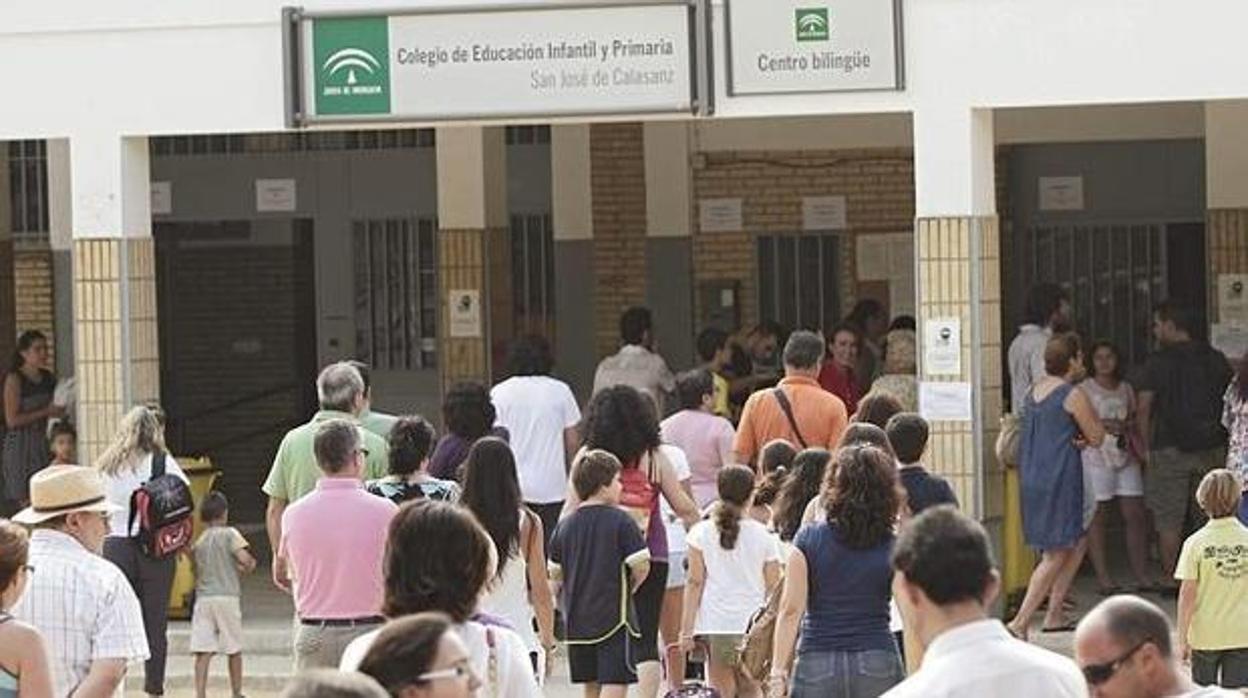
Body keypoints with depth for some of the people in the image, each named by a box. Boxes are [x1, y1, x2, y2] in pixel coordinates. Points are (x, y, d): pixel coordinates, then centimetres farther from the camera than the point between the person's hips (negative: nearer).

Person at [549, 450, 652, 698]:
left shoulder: (565, 525, 6)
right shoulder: (620, 521, -10)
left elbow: (555, 573, 10)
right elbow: (641, 566, -12)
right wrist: (628, 588, 8)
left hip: (577, 619, 6)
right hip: (615, 618, -6)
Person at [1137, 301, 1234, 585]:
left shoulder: (1158, 362, -5)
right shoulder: (1216, 359, 7)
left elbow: (1144, 408, -7)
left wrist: (1145, 447, 2)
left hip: (1170, 448, -4)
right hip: (1212, 448, 4)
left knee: (1169, 521, 1)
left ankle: (1173, 582, -2)